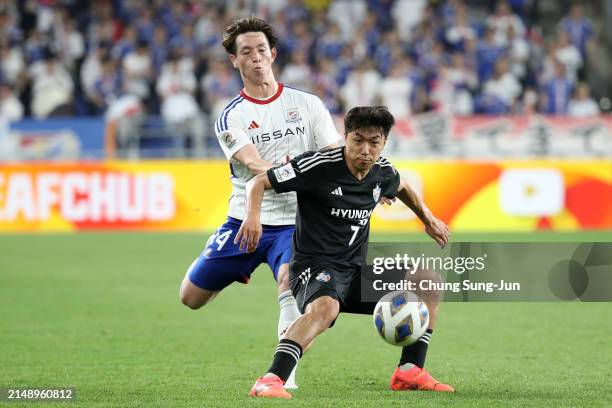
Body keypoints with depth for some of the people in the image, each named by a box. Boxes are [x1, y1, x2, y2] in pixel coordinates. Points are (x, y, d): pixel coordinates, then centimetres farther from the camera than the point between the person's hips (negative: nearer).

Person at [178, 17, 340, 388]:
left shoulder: (307, 104, 4)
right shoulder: (231, 117, 0)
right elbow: (254, 165, -17)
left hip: (294, 222, -2)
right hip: (246, 219, 2)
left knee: (290, 279, -32)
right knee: (191, 297, 7)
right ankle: (237, 272, 40)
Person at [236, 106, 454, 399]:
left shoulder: (383, 172, 5)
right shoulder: (319, 166, -15)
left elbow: (401, 188, 33)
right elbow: (258, 183, -12)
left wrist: (428, 218, 33)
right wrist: (253, 217, -29)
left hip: (356, 272, 8)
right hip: (315, 266, -8)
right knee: (325, 307, -41)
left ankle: (410, 372, 7)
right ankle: (270, 381, -47)